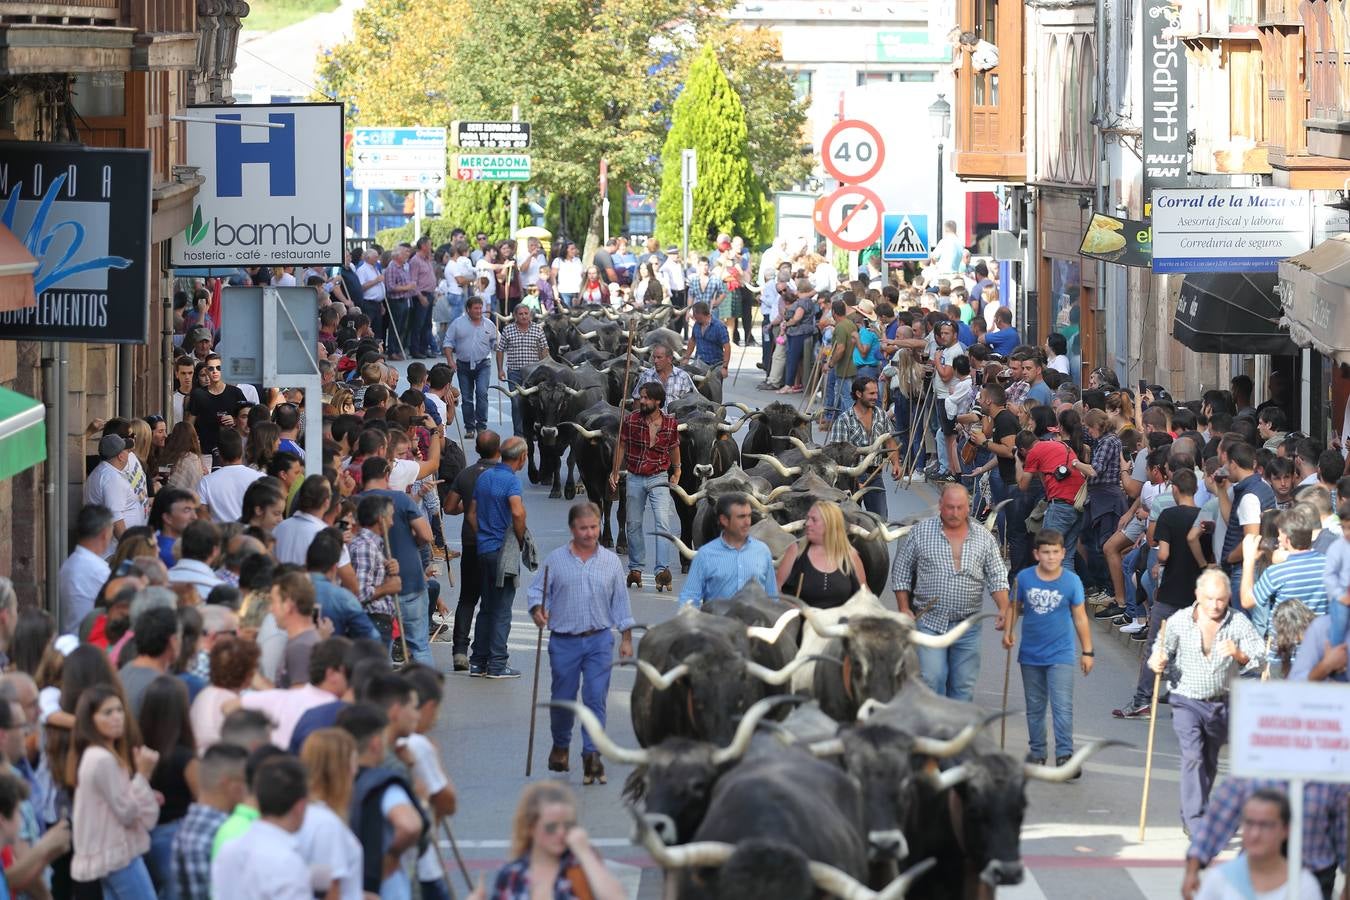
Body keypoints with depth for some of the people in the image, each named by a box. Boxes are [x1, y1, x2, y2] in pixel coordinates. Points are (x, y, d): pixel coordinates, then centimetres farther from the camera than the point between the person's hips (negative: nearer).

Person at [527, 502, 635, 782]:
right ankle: (560, 746, 32)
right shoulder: (555, 560, 1)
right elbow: (538, 591, 4)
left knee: (596, 698, -9)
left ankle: (592, 753, -6)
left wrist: (626, 637, 8)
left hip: (599, 640, 0)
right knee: (562, 698, 8)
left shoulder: (611, 561, 6)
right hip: (564, 641, 0)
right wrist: (537, 609, -18)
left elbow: (620, 601, 10)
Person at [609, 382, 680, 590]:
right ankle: (635, 569, 24)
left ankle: (663, 571, -18)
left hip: (659, 479, -2)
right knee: (634, 524, 10)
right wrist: (615, 472, 2)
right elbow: (621, 446, 4)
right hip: (635, 478, 2)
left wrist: (676, 472, 14)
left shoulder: (671, 424, -5)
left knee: (662, 523, -14)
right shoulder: (630, 420, -6)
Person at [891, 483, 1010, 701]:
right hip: (929, 621, -2)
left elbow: (997, 577, 5)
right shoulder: (921, 532, 2)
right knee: (932, 679, -12)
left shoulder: (984, 538, 5)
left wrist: (1003, 609, -11)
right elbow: (901, 572, 6)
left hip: (967, 625, 2)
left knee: (963, 685, 5)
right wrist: (904, 608, -3)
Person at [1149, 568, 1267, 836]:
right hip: (1187, 701, -2)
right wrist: (1157, 661, -15)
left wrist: (1239, 654, -30)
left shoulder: (1238, 623, -7)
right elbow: (1162, 650, 8)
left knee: (1209, 763, 15)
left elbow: (1260, 658, -10)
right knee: (1193, 757, -18)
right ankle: (1197, 824, -21)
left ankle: (1189, 818, 34)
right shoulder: (1179, 621, -5)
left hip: (1221, 703, 2)